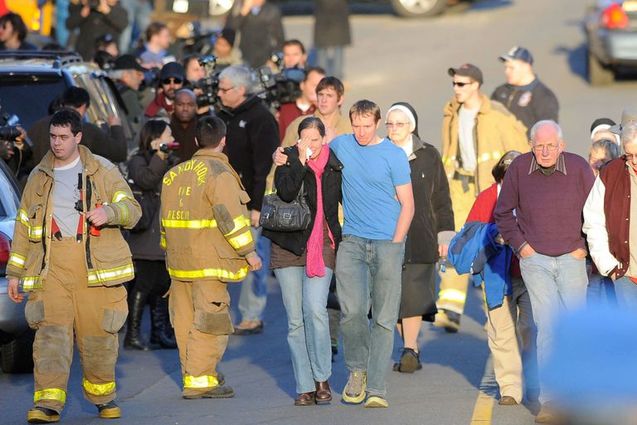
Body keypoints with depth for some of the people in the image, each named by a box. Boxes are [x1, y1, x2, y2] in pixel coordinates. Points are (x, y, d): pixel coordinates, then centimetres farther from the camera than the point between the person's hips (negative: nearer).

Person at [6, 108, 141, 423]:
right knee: (51, 331, -13)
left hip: (95, 265, -1)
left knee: (98, 333, 1)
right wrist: (14, 272, 17)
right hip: (51, 266, 1)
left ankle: (102, 396, 23)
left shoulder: (103, 171, 9)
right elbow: (23, 226, 21)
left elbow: (132, 209, 3)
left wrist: (110, 211, -20)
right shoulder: (39, 177, 17)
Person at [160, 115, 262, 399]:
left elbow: (167, 216, 20)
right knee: (210, 322, -5)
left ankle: (192, 374, 19)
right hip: (208, 262, -8)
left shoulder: (175, 174, 14)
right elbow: (230, 216, -18)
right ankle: (199, 381, -7)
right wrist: (248, 251, -11)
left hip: (179, 260, 8)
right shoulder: (218, 174, -11)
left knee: (186, 319, 13)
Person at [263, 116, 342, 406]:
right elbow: (285, 192, -19)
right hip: (289, 248, 0)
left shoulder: (334, 166, 5)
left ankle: (322, 378, -5)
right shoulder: (289, 161, 0)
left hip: (322, 247, 0)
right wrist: (300, 160, -21)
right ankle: (305, 387, 7)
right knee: (295, 320, 1)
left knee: (315, 309, -19)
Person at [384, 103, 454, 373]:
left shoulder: (428, 156, 7)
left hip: (420, 237, -1)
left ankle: (410, 349, -16)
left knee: (414, 293, -13)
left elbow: (441, 199, 10)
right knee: (393, 295, -1)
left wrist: (445, 236, 5)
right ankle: (412, 350, 9)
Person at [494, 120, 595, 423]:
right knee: (547, 327, -7)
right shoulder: (519, 168, -4)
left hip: (571, 259, 0)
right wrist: (520, 245, 2)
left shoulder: (578, 167, -5)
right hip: (535, 260, 0)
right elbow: (503, 213, 9)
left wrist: (585, 247, 1)